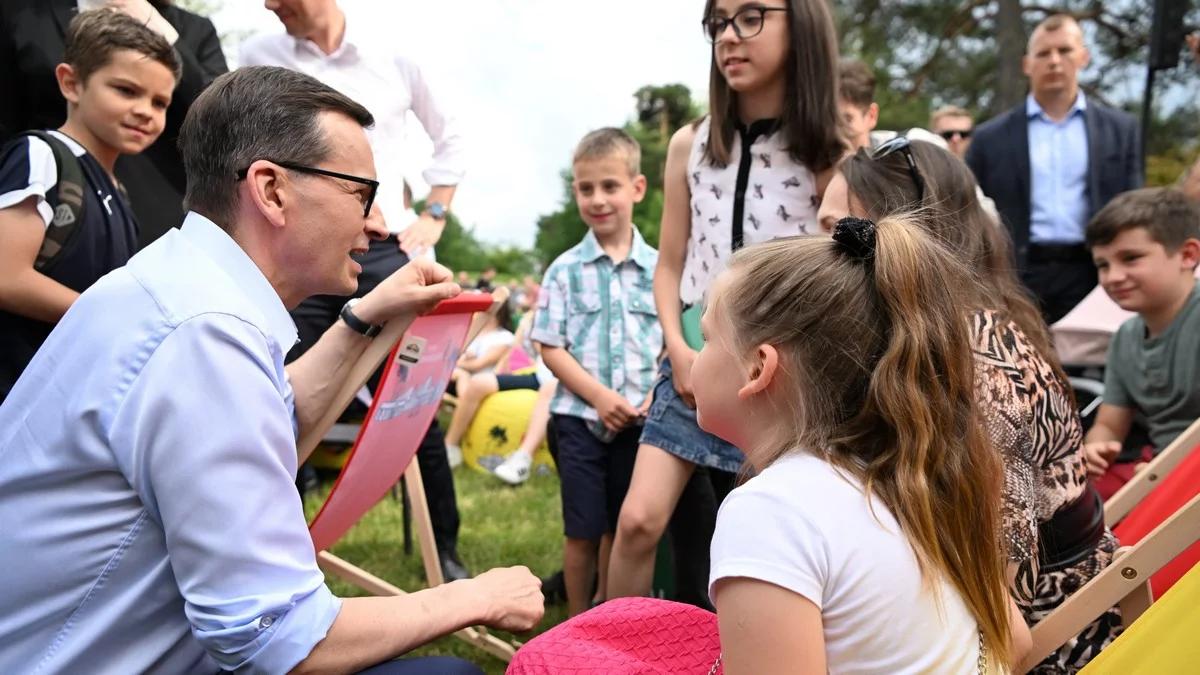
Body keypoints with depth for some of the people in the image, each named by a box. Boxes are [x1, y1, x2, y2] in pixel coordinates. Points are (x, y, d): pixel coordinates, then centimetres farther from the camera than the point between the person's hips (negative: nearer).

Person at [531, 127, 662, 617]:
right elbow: (551, 348, -3)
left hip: (638, 421, 2)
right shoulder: (565, 270, -1)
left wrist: (658, 394, -11)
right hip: (580, 416, -1)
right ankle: (577, 620, 21)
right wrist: (599, 396, -14)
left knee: (621, 527, 14)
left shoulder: (658, 268, 2)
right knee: (583, 531, 4)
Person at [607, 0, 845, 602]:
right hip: (693, 366, 2)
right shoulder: (689, 146, 3)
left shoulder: (829, 158, -5)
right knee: (639, 519, -8)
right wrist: (679, 351, -6)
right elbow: (670, 265, 8)